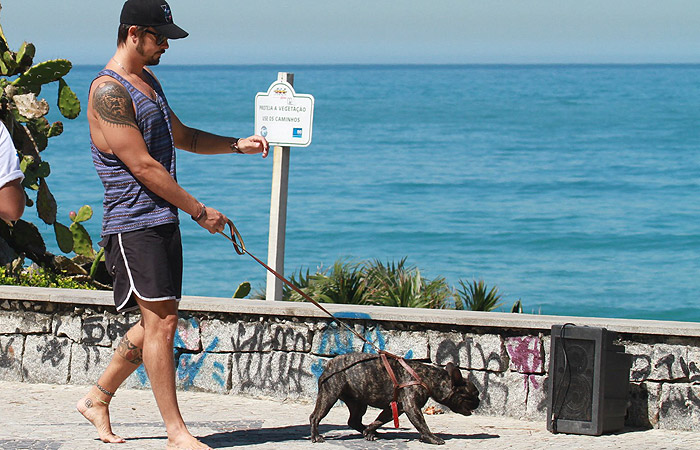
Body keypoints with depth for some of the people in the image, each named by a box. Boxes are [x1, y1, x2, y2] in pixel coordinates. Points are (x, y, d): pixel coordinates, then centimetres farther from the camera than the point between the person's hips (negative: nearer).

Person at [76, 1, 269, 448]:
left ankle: (98, 399, 25)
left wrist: (237, 144, 15)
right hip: (134, 222, -10)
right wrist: (199, 211, -13)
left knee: (161, 322, 11)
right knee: (160, 321, -11)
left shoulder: (148, 82, 17)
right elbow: (142, 165, -18)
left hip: (163, 221, 10)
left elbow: (182, 137, 31)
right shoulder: (109, 91, -14)